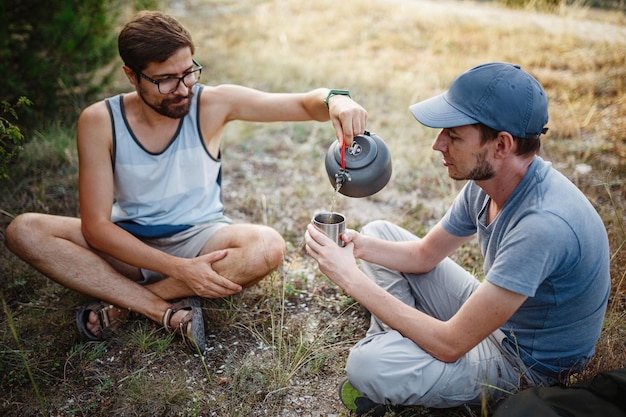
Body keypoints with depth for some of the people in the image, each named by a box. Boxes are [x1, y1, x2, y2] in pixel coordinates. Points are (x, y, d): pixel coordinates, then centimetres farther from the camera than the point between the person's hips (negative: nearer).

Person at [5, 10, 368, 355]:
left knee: (268, 247, -31)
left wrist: (335, 100, -37)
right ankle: (171, 313, -26)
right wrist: (180, 268, -28)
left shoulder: (213, 104, -13)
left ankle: (122, 303, -19)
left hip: (199, 238, 0)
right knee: (24, 231, -22)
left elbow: (305, 104, -11)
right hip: (127, 243, 1)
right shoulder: (100, 121, -14)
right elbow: (95, 226, -18)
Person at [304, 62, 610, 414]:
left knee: (367, 367, -31)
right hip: (489, 315, 8)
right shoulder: (486, 178, -10)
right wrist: (362, 247, -15)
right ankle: (394, 345, 4)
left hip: (525, 363, -8)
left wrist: (351, 278, -29)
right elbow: (425, 254, 5)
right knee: (379, 232, 7)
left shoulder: (544, 225, -37)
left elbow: (451, 344, -33)